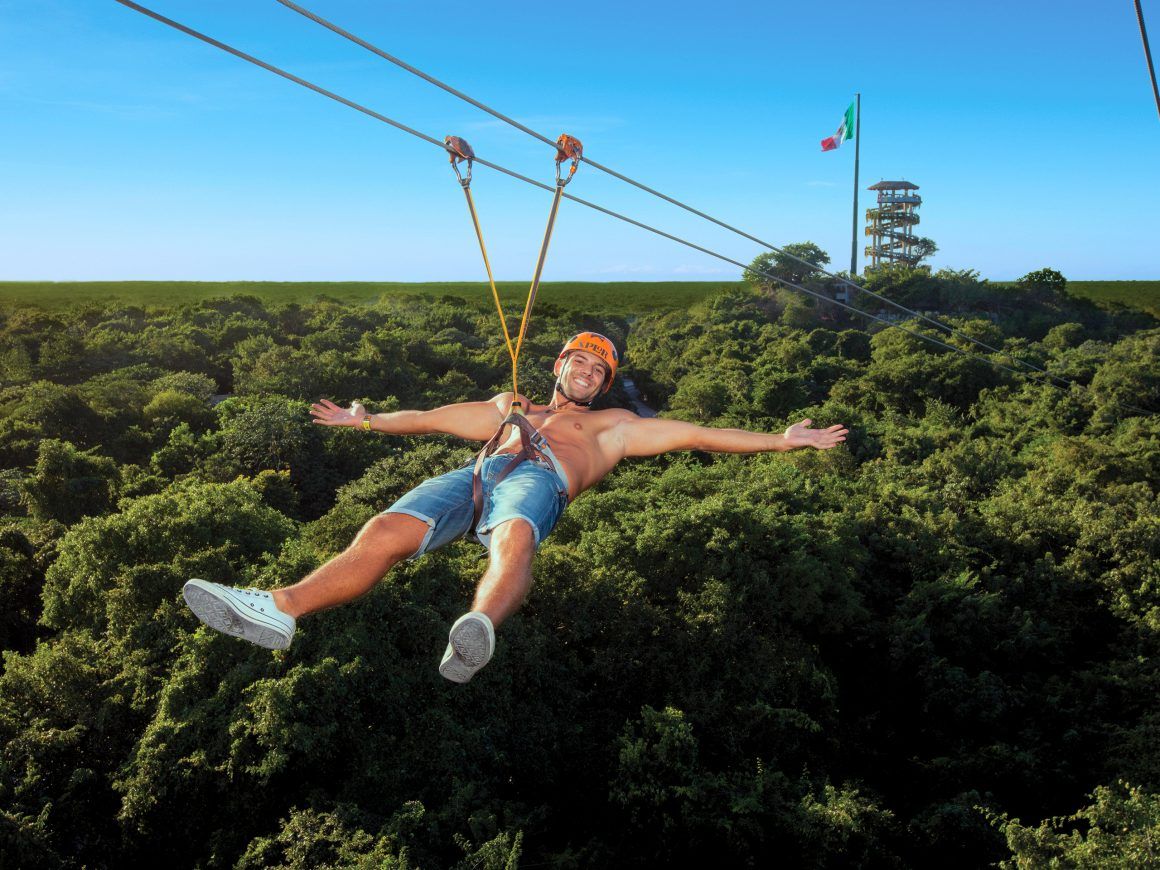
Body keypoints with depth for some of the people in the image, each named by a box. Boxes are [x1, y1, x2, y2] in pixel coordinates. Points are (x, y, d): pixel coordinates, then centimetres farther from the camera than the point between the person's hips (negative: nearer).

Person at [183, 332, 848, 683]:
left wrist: (784, 441, 24)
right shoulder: (510, 406, 40)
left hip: (538, 482, -3)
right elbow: (433, 417, 44)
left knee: (512, 541, -41)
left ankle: (480, 631, -69)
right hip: (475, 477, 3)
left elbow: (699, 435, 28)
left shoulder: (613, 426, 32)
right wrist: (365, 420, 46)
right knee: (385, 531, -25)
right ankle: (280, 610, -41)